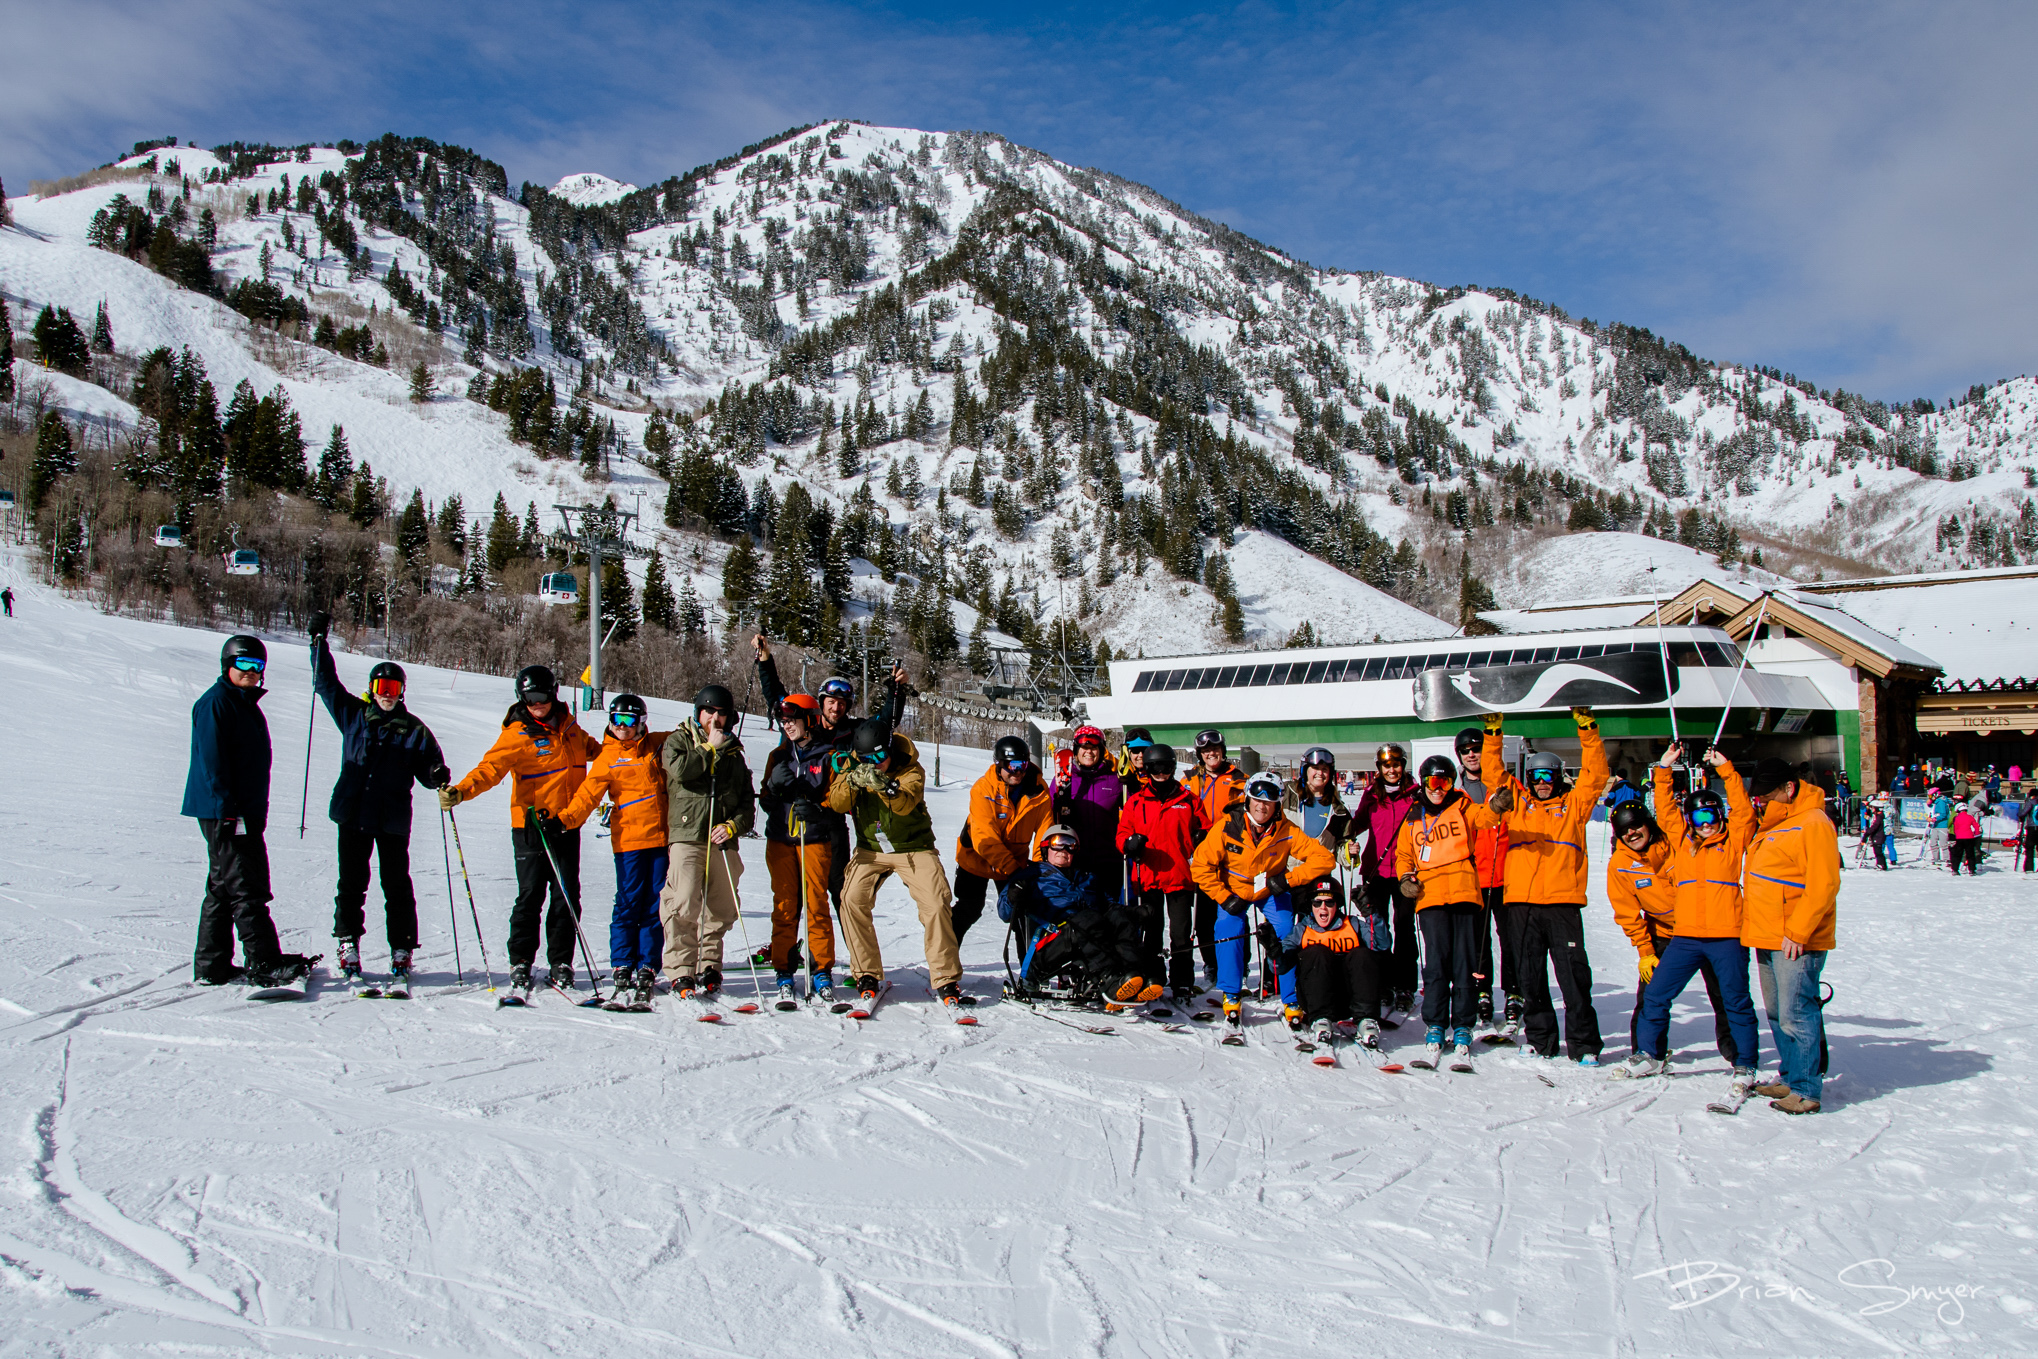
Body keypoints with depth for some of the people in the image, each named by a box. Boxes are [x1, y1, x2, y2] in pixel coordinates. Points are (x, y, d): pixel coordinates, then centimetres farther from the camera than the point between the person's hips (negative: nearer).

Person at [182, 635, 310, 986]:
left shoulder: (247, 704, 19)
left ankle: (211, 967, 17)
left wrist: (256, 812, 22)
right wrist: (227, 809, -22)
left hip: (246, 812, 10)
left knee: (223, 888, 12)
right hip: (223, 813, -10)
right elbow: (212, 760, -17)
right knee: (246, 889, -10)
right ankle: (264, 962, -9)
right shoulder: (215, 703, -10)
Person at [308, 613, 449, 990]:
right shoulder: (352, 714, 9)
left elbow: (428, 769, 7)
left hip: (393, 820, -1)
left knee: (397, 887, 2)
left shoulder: (415, 731, 4)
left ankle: (401, 952, 7)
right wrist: (319, 641, 14)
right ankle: (347, 944, 15)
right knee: (351, 883, 5)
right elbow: (326, 682, 16)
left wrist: (437, 777, -16)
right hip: (353, 815, 1)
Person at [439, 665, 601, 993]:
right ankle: (520, 962, 7)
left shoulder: (568, 726, 11)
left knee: (567, 896, 4)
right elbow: (491, 767, -20)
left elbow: (591, 749, 33)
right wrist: (461, 791, -35)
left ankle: (561, 963, 14)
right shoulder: (517, 734, -6)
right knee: (530, 895, -5)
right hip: (531, 826, -4)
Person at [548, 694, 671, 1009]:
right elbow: (588, 795, -2)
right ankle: (621, 969, 3)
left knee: (656, 906, 2)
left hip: (661, 837, 2)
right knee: (629, 903, -6)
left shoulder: (658, 745, 10)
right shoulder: (607, 756, 6)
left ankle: (647, 971, 8)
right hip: (628, 838, -1)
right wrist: (564, 821, -14)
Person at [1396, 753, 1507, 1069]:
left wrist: (1496, 806, -34)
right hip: (1430, 897, 1)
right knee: (1436, 964, -6)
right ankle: (1434, 1027, 4)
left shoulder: (1462, 807, 10)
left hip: (1464, 893, -1)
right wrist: (1406, 878, 4)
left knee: (1464, 965, 1)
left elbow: (1483, 817, -11)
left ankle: (1462, 1029, 11)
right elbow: (1403, 855, 24)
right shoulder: (1413, 819, 17)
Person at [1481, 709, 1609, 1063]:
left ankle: (1584, 1044, 2)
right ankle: (1539, 1038, 18)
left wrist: (1587, 731, -2)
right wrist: (1493, 734, 7)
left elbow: (1595, 775, 4)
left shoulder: (1573, 804, 12)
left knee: (1573, 973, -4)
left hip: (1563, 901, -2)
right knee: (1529, 974, 7)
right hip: (1523, 901, 2)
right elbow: (1494, 772, 14)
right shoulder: (1518, 801, 16)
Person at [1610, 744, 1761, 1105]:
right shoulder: (1681, 840, 13)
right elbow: (1665, 810, 12)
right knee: (1655, 995, 4)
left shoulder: (1733, 840, 6)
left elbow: (1744, 811, -4)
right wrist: (1664, 770, 6)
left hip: (1727, 935, -3)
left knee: (1736, 1003, 1)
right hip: (1685, 935, 3)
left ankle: (1744, 1067, 13)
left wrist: (1726, 770, -7)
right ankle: (1650, 1054, 20)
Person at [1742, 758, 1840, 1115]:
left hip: (1796, 942, -9)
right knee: (1777, 1014, 13)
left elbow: (1823, 885, -17)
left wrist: (1798, 932, -20)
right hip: (1767, 938, 9)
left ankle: (1805, 1091, -3)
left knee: (1796, 1015, -8)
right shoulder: (1769, 825, 16)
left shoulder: (1813, 823, -11)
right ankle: (1790, 1078, 23)